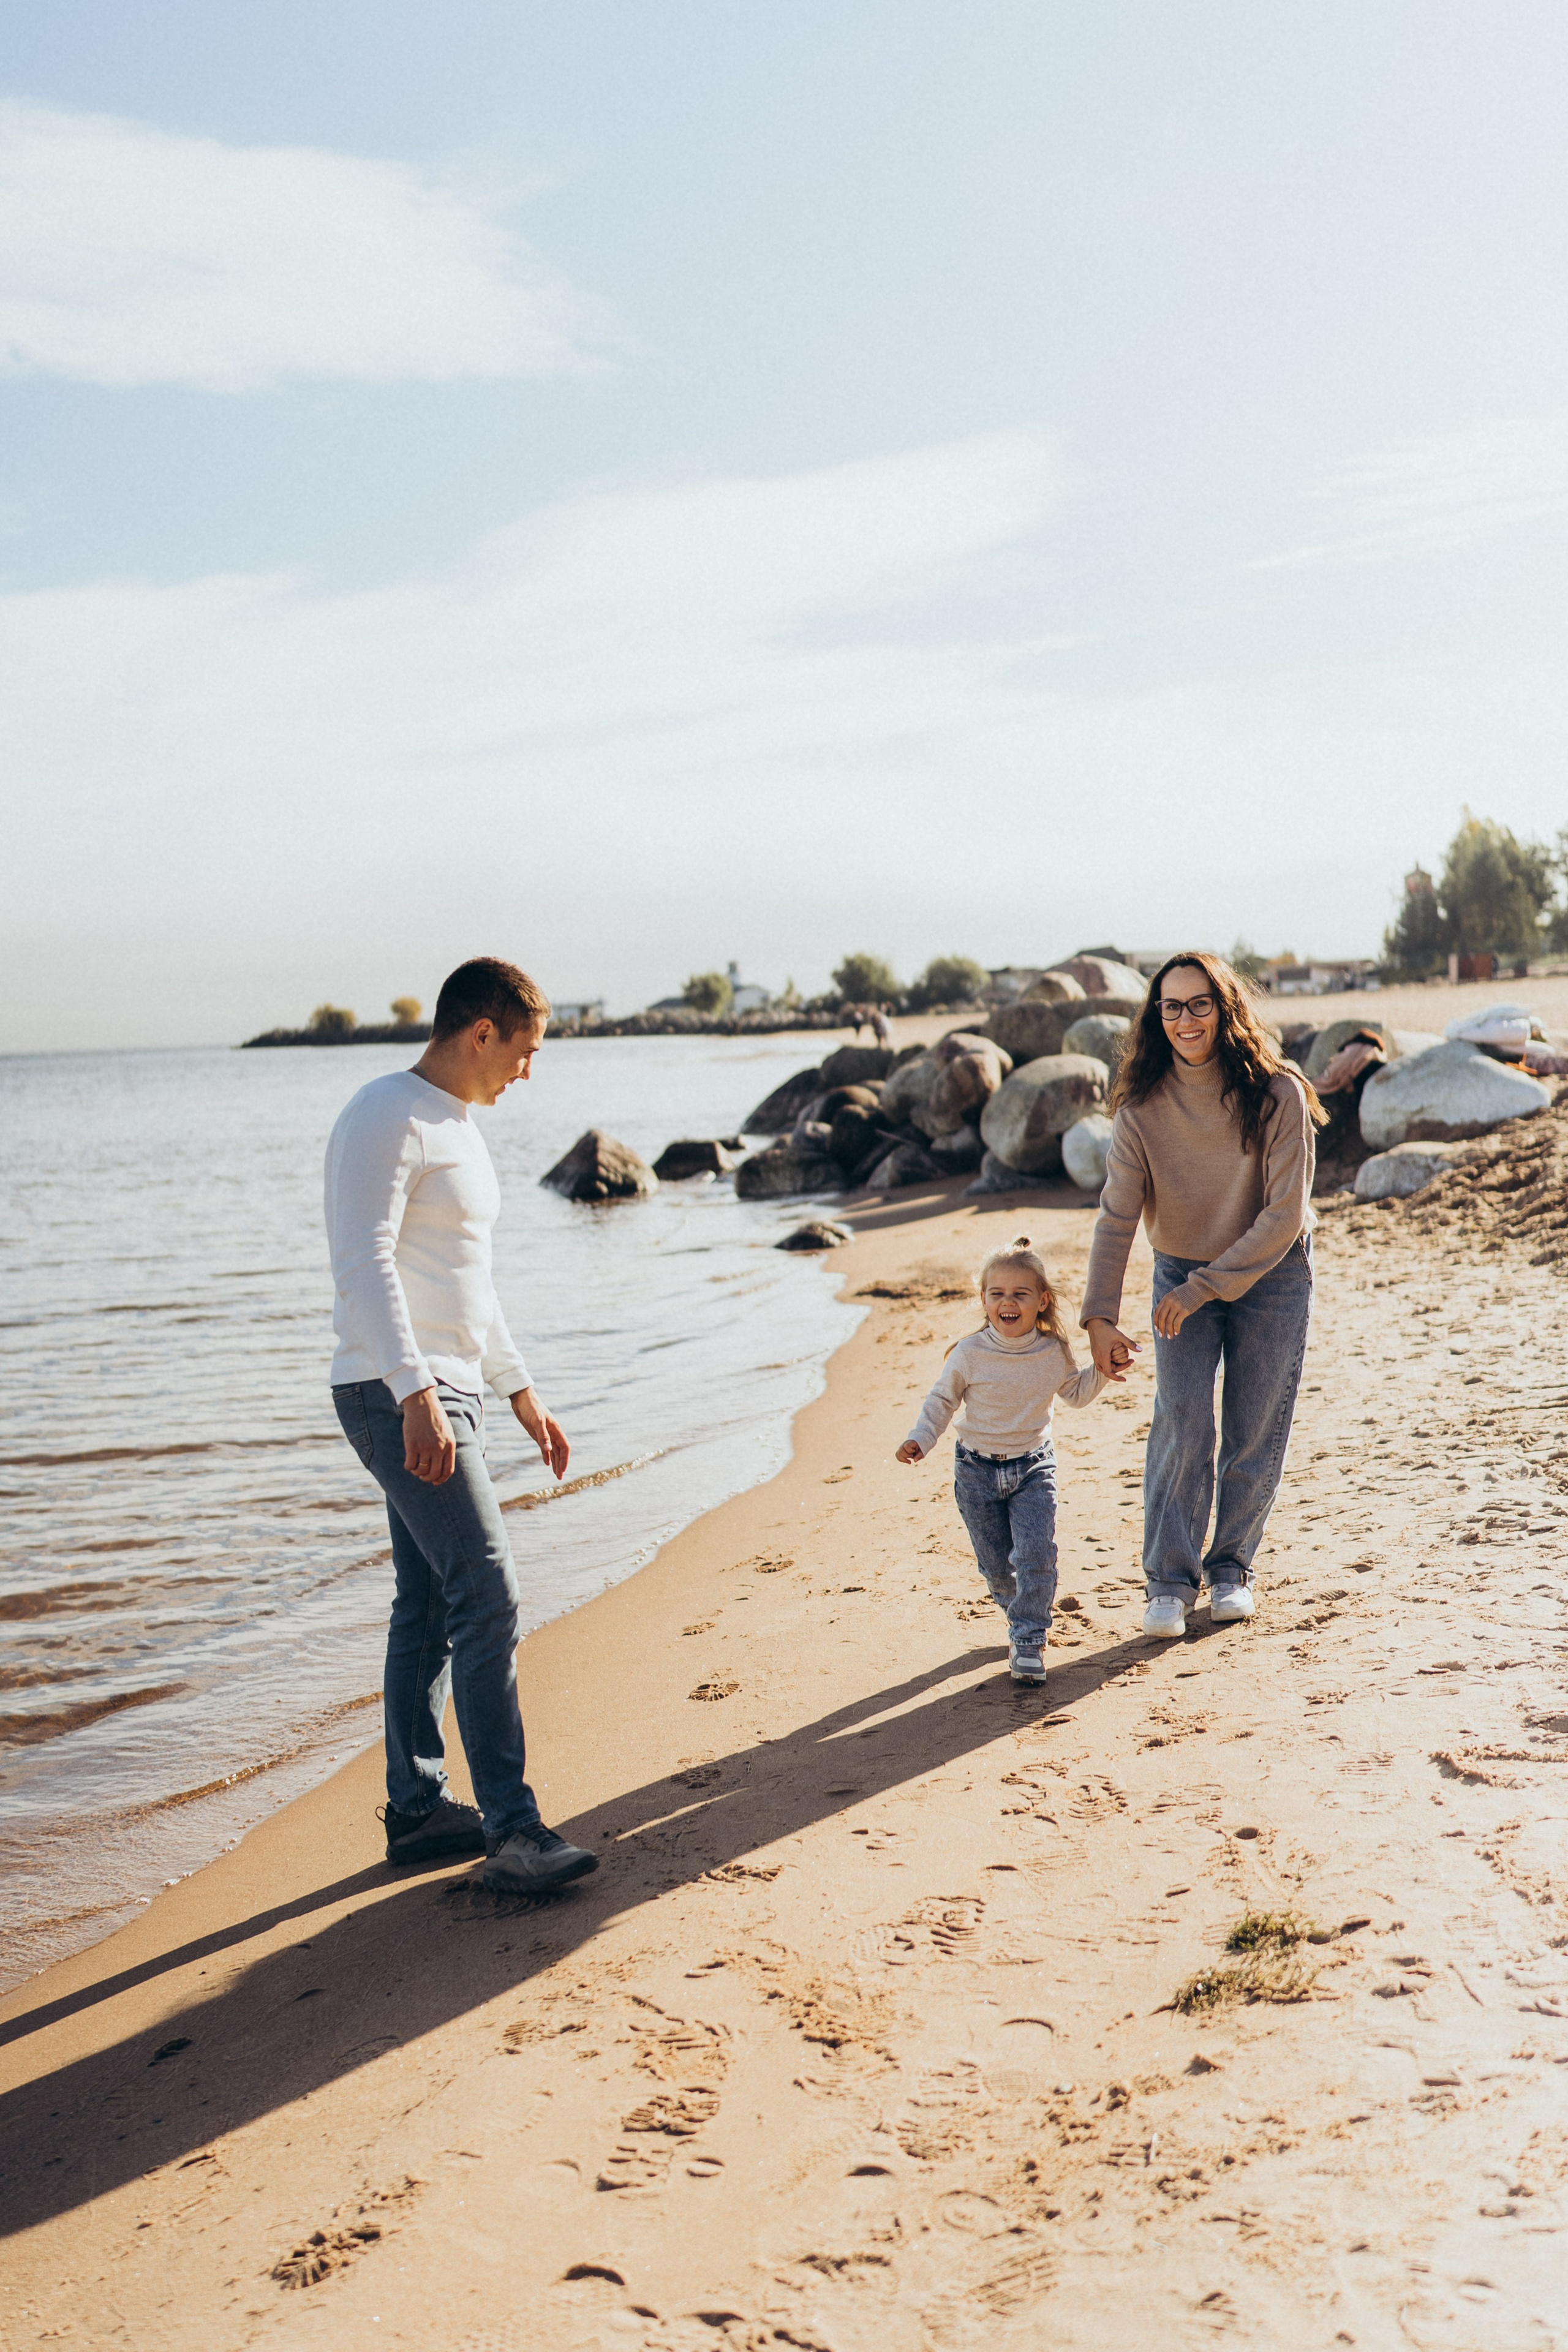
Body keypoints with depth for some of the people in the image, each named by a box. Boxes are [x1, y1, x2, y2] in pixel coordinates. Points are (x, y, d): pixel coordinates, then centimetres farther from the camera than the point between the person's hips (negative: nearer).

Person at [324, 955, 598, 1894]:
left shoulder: (457, 1126, 19)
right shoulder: (387, 1118, -12)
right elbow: (365, 1264, -23)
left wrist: (522, 1392, 27)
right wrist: (416, 1396, -32)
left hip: (448, 1395, 10)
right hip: (398, 1397, -10)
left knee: (430, 1605, 13)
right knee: (488, 1597, -13)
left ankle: (417, 1810, 22)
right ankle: (512, 1830, -10)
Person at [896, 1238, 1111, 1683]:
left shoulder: (1054, 1352, -6)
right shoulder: (969, 1354, -13)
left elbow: (1076, 1392, 14)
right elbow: (942, 1401, -1)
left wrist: (1101, 1371, -3)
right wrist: (920, 1440, -13)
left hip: (1034, 1467, 0)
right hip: (979, 1470, 0)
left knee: (1036, 1555, -14)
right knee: (996, 1566, 8)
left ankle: (1029, 1641, -4)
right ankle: (1021, 1616, 35)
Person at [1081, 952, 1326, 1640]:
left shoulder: (1277, 1095, -19)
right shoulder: (1143, 1105, -14)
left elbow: (1284, 1216, -20)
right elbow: (1117, 1217, -16)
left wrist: (1202, 1289, -21)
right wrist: (1100, 1318, -26)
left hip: (1271, 1274, -1)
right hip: (1181, 1275, 1)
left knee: (1255, 1434, 4)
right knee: (1182, 1423, -11)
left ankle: (1231, 1565, 23)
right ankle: (1170, 1579, -1)